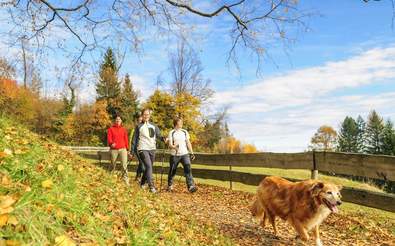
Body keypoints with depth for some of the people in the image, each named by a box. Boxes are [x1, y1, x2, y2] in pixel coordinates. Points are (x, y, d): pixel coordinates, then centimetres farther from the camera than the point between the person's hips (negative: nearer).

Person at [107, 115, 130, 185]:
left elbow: (126, 139, 14)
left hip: (123, 149, 1)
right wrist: (111, 143, -24)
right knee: (113, 165, 8)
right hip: (114, 149, 0)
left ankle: (126, 180, -12)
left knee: (124, 165, -12)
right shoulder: (111, 129, 7)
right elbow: (109, 138, -3)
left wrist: (127, 148, 9)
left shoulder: (123, 129, 13)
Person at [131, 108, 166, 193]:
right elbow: (134, 139, 2)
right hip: (143, 149, -5)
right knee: (149, 166, -18)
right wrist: (132, 151, 0)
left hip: (152, 149, 5)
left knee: (149, 167, 12)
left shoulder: (153, 126, 13)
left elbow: (158, 135, 8)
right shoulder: (139, 126, 2)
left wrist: (163, 138, -15)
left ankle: (142, 183, 31)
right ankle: (151, 186, -21)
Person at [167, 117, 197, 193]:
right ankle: (169, 185, 29)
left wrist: (192, 153, 5)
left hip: (185, 154, 2)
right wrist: (174, 147, -29)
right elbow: (170, 144, -7)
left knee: (188, 169, -15)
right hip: (174, 155, -2)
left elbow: (188, 143, 12)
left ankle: (191, 186, -19)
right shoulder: (172, 133, 0)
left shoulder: (185, 132, 11)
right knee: (172, 171, 8)